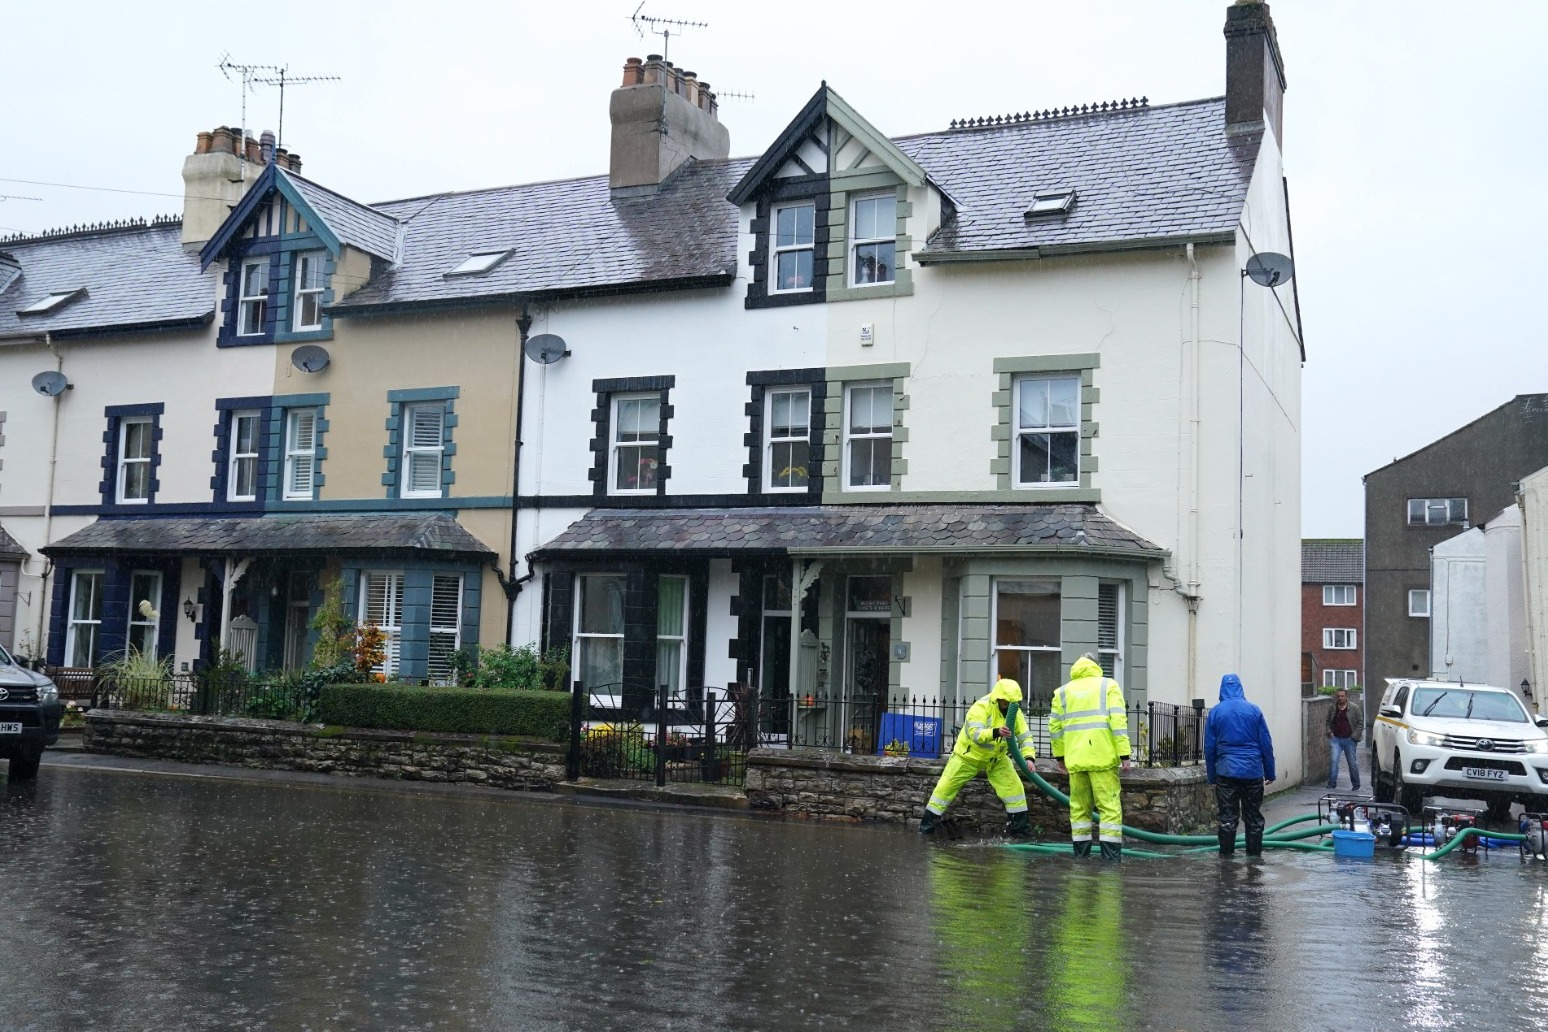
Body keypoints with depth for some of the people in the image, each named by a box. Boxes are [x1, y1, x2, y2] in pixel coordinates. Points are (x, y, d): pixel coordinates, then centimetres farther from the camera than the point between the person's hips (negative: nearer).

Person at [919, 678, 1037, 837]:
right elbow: (975, 734, -41)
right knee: (947, 786, -1)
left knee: (1014, 786, -8)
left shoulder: (1015, 712, -10)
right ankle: (927, 822, 12)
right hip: (969, 755, -4)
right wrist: (995, 733, -58)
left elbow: (1025, 736, -10)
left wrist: (1028, 757, -27)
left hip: (997, 758, 4)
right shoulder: (981, 707, -29)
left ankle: (1021, 825, 5)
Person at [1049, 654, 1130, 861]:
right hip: (1102, 756, -3)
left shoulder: (1063, 692, 15)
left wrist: (1059, 755, 22)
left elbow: (1055, 726, 13)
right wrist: (1124, 754, -6)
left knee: (1079, 805, 12)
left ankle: (1081, 852, 15)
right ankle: (1111, 854, -7)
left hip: (1075, 758, 3)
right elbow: (1118, 722, -5)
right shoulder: (1108, 685, 6)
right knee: (1109, 804, -2)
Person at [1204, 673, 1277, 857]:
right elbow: (1266, 745, 2)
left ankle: (1226, 853, 6)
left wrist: (1211, 776, 10)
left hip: (1226, 771, 0)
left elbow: (1209, 747, 3)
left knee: (1227, 816, 4)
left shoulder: (1215, 712, 1)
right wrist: (1270, 772, 9)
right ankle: (1255, 852, 13)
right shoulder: (1254, 710, 1)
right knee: (1253, 815, 9)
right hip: (1253, 771, 0)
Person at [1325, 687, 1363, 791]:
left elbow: (1360, 723, 0)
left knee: (1352, 763, 7)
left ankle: (1356, 785, 22)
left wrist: (1354, 736, -8)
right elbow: (1328, 722, 20)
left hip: (1349, 740, -2)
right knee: (1334, 760, -13)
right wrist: (1329, 732, 3)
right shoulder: (1332, 709, 8)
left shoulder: (1354, 708, -2)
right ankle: (1332, 783, -10)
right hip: (1335, 739, 2)